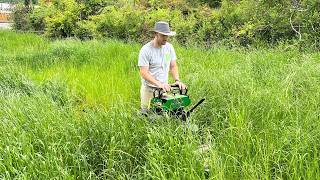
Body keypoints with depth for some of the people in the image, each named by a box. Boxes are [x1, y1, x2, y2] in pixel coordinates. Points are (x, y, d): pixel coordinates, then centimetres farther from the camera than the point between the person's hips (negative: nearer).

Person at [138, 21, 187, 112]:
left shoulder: (169, 47, 0)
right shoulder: (145, 50, -16)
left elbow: (173, 66, 6)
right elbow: (144, 73, -20)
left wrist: (177, 80, -12)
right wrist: (159, 84, -30)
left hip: (164, 88, 4)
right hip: (149, 89, -4)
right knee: (146, 112, 4)